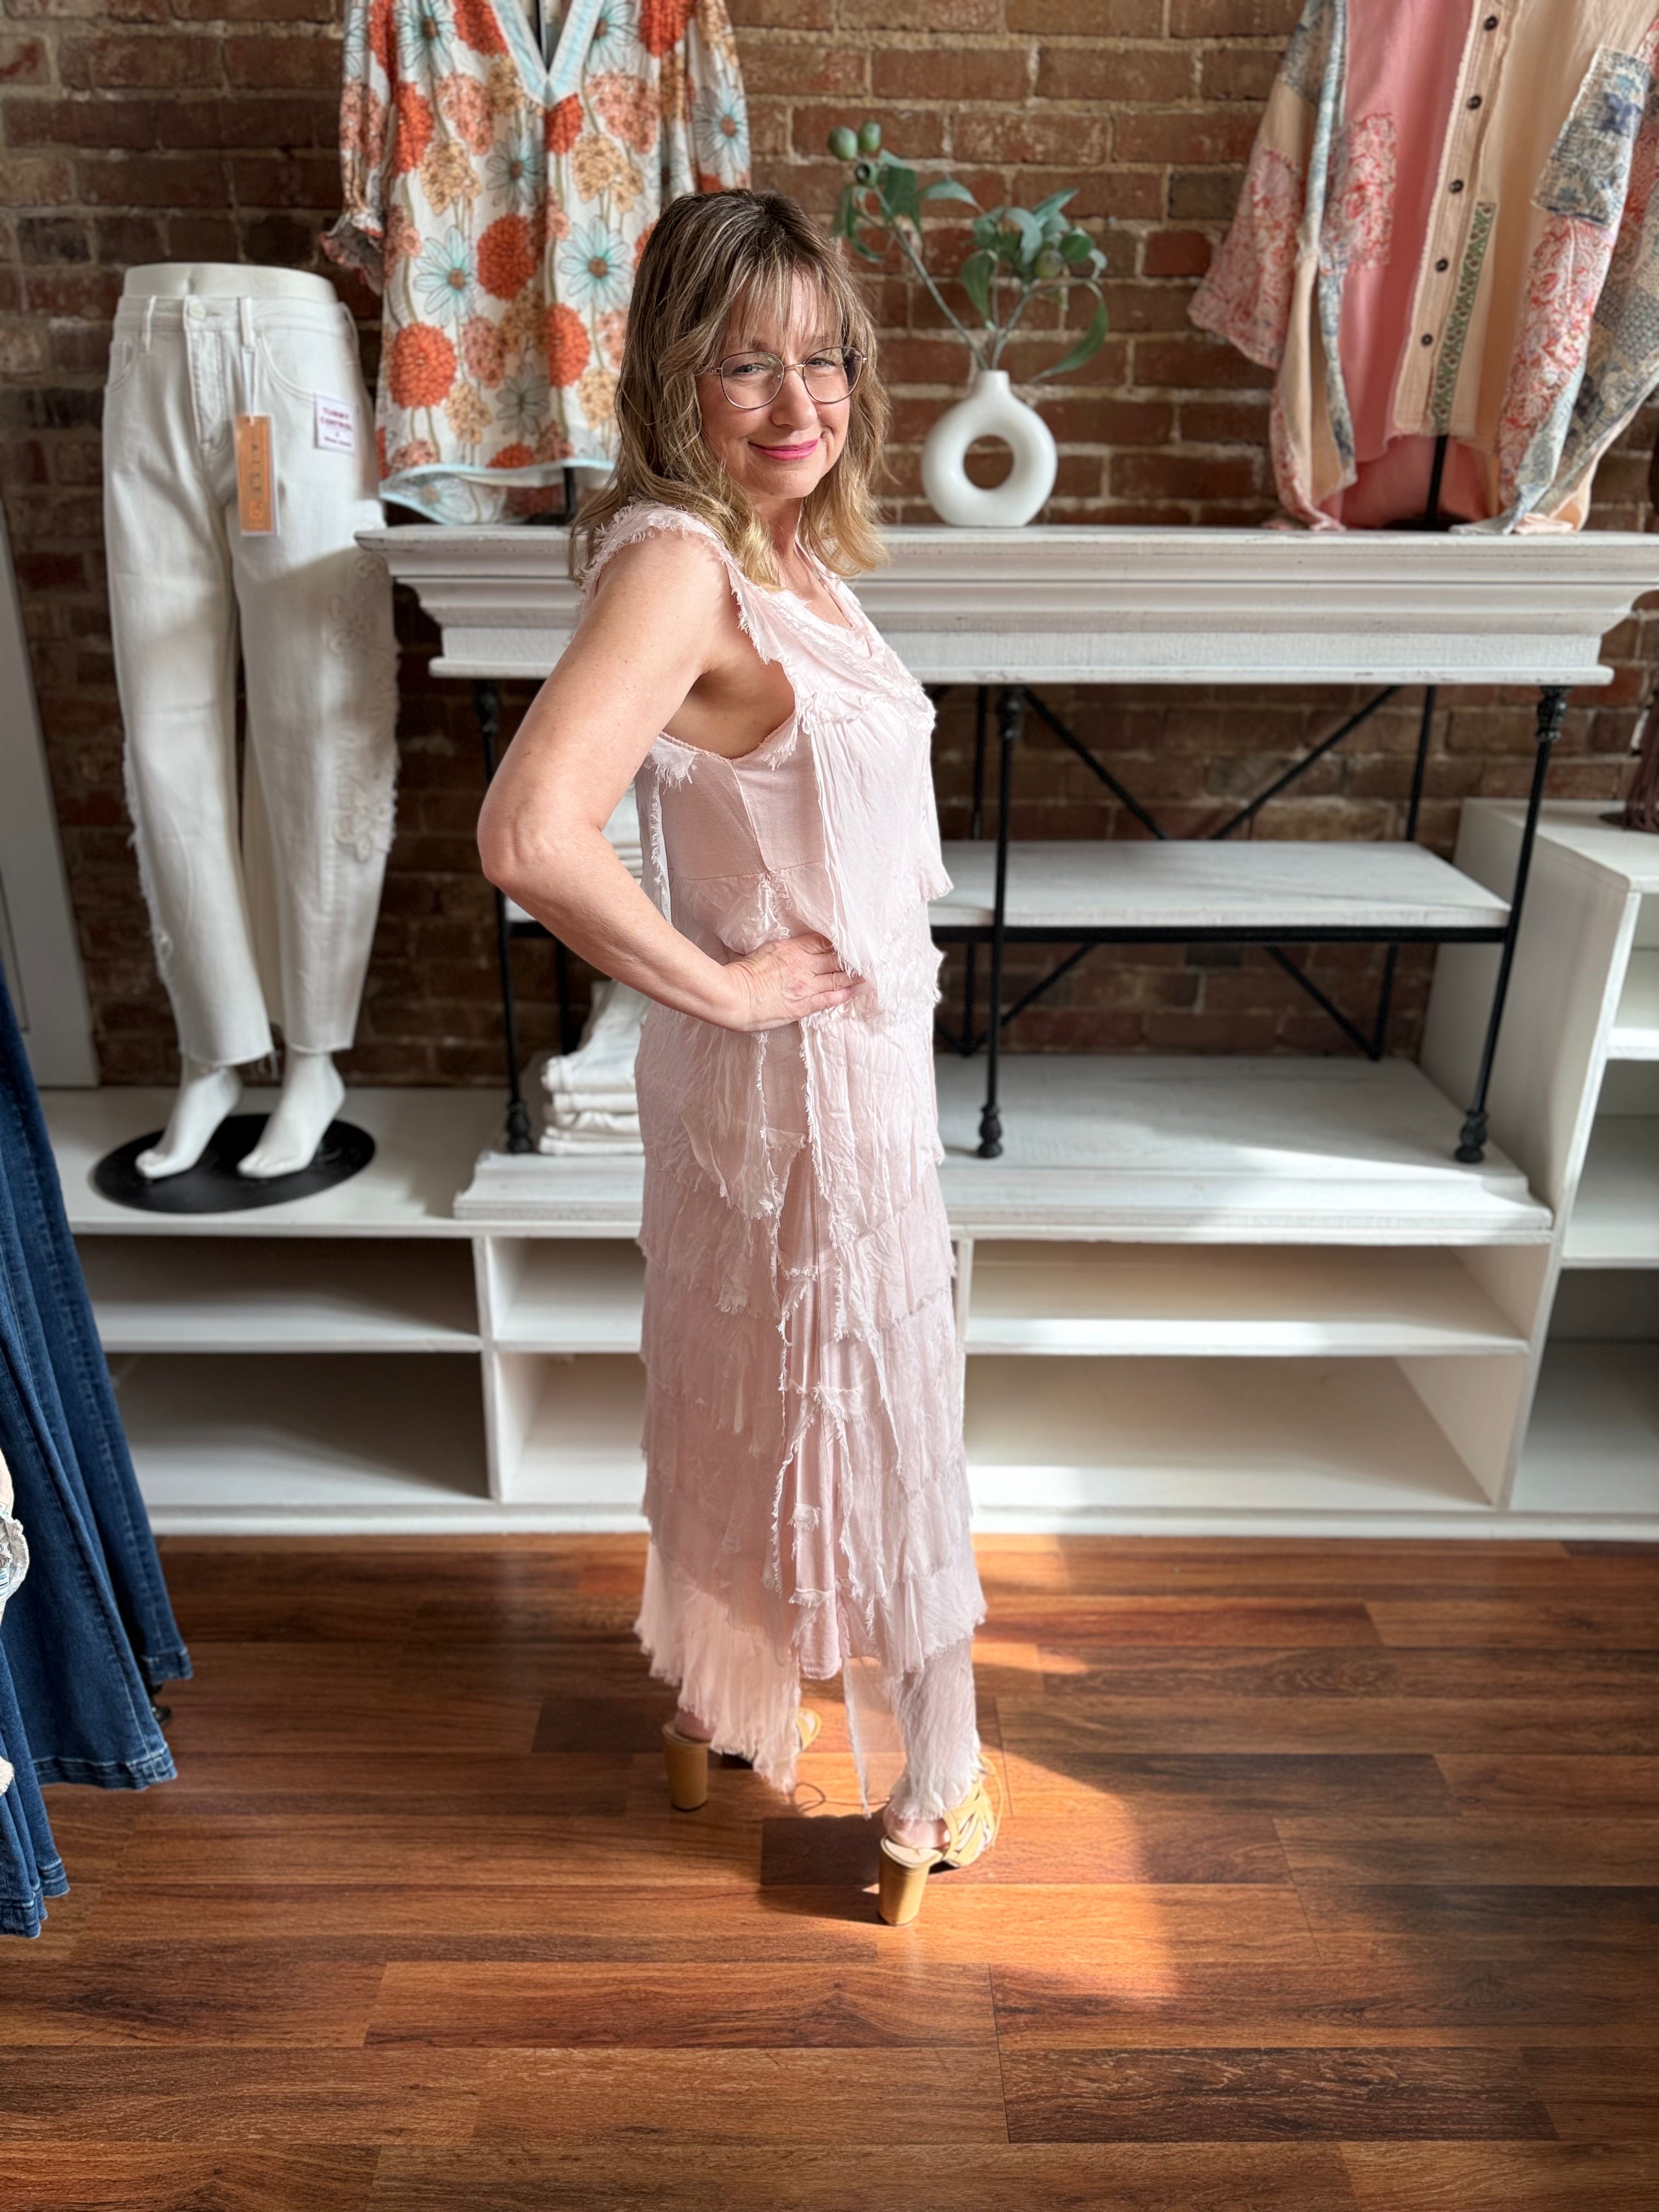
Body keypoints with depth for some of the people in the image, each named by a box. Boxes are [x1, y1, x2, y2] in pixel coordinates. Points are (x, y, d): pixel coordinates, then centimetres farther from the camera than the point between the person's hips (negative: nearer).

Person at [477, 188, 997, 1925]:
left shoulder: (782, 548, 5)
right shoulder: (677, 561, -24)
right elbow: (531, 832, -37)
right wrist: (719, 984, -24)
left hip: (852, 1047, 9)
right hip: (804, 1072, -9)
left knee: (761, 1389, 23)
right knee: (858, 1408, 9)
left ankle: (730, 1693, 49)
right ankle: (920, 1780, 35)